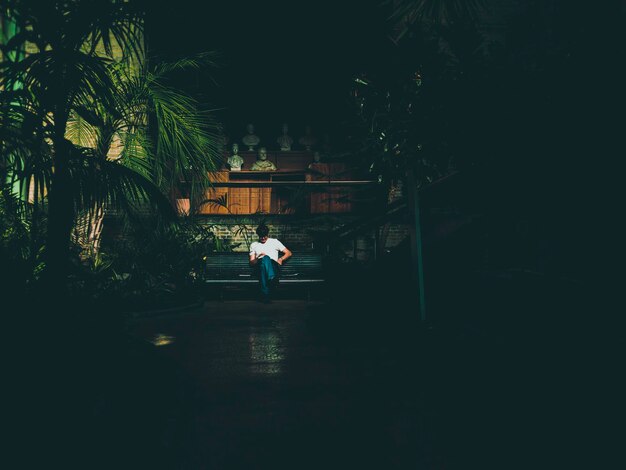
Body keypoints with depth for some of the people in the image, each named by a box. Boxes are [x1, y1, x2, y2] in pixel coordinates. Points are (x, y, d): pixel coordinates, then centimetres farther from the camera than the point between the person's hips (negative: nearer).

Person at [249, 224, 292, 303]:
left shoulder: (274, 241, 22)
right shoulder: (254, 245, 24)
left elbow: (289, 253, 17)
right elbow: (251, 263, 15)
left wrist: (281, 259, -3)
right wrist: (258, 258, -6)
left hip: (274, 267, 0)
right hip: (261, 266, 1)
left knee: (266, 258, -37)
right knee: (264, 259, -38)